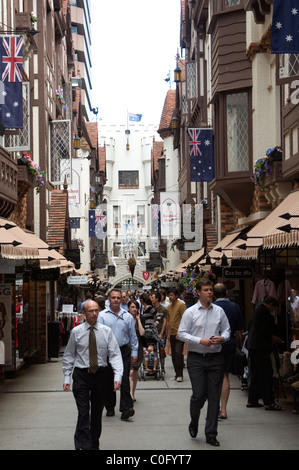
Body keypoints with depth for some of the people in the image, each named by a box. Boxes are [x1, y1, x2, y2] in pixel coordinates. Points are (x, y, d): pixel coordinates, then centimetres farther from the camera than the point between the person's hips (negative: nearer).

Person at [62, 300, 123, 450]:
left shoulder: (106, 331, 0)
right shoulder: (76, 332, 0)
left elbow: (115, 354, -3)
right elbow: (69, 355, 5)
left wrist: (117, 376, -15)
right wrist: (67, 377, -1)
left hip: (100, 374, 2)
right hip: (81, 374, -2)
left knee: (97, 412, 12)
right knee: (83, 413, -9)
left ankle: (94, 444, 25)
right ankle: (83, 446, -7)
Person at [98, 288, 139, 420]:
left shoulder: (127, 316, 9)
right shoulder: (102, 316, 2)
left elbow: (133, 335, 13)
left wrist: (134, 351, 8)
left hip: (124, 351, 1)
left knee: (125, 380, -8)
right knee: (109, 381, 6)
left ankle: (126, 408, -13)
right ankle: (110, 408, 17)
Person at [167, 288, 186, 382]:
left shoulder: (181, 305, -8)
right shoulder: (169, 306, 15)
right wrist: (169, 333, 16)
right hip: (172, 334, 8)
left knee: (178, 352, -15)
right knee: (173, 354, 9)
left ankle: (180, 374, -10)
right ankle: (177, 373, 16)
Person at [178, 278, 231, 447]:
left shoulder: (219, 311, 8)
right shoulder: (190, 312, 0)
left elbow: (227, 330, 14)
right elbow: (182, 333, -3)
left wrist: (222, 338, -9)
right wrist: (200, 341, -15)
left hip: (216, 358, 3)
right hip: (197, 359, -3)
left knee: (214, 397, 2)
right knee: (199, 394, -7)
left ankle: (211, 434, 10)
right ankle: (194, 423, 23)